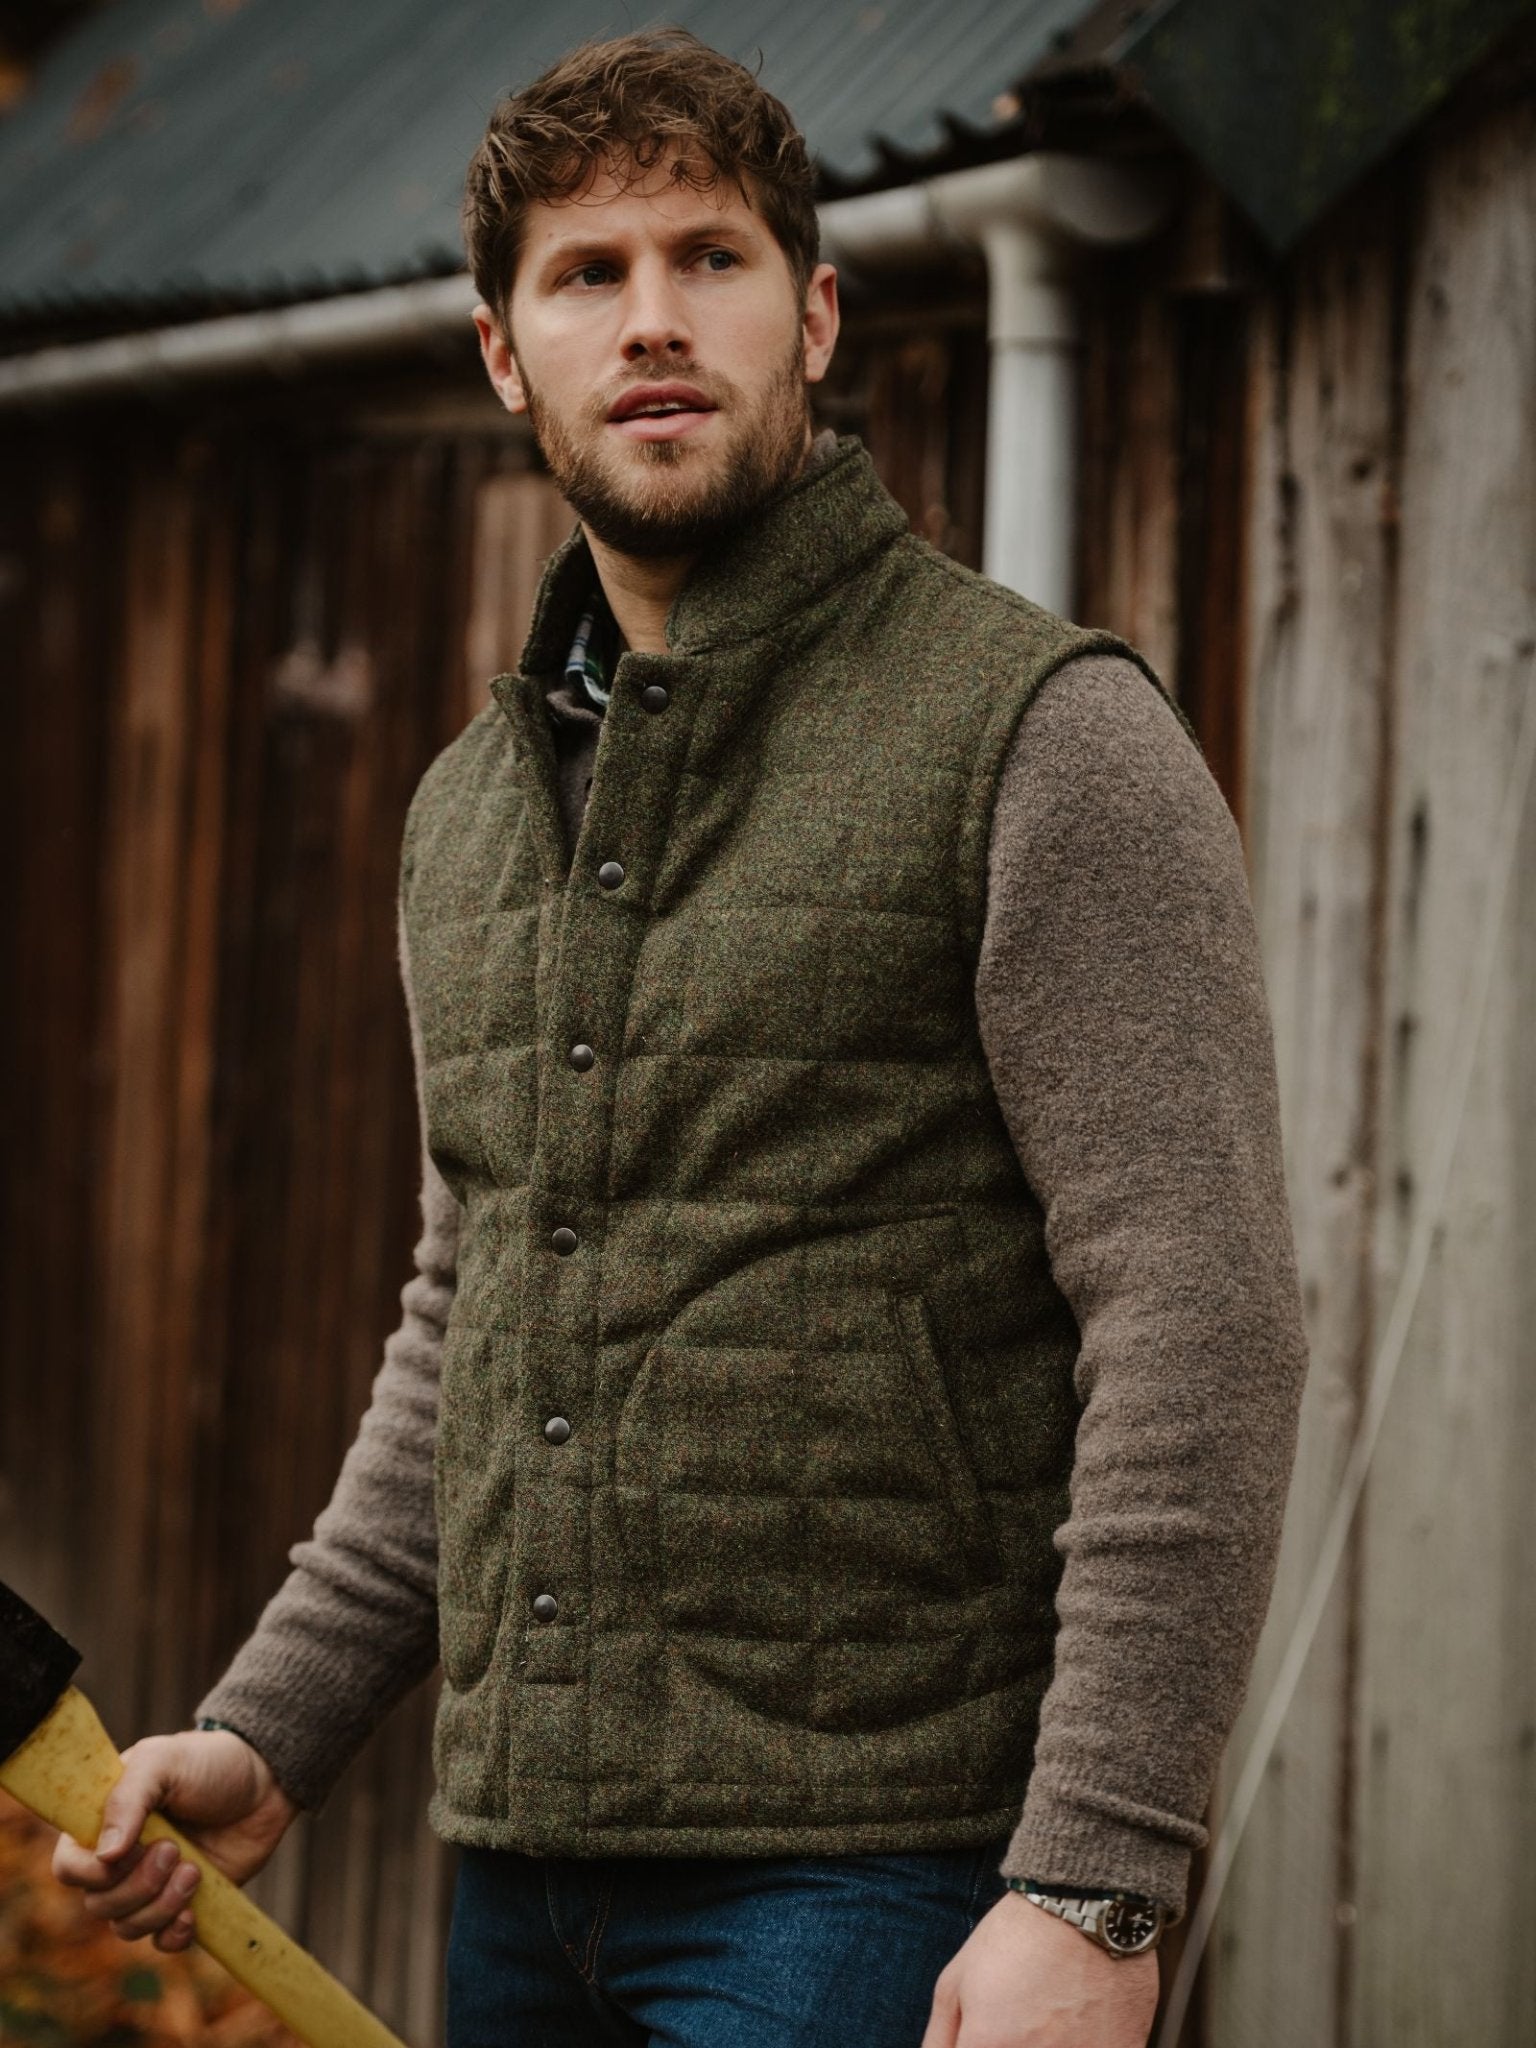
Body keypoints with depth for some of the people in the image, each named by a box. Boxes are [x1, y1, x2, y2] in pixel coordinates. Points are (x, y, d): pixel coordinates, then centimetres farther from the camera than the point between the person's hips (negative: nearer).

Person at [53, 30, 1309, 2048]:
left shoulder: (1048, 735, -7)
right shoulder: (472, 805, 14)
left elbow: (1200, 1332, -14)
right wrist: (271, 1729, 12)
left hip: (869, 1878, -6)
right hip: (523, 1876, 7)